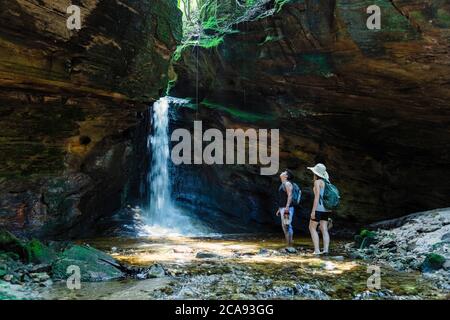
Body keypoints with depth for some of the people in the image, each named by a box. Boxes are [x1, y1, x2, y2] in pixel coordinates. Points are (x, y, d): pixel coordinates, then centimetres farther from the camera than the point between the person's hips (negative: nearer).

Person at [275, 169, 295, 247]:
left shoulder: (287, 184, -8)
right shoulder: (282, 184, 21)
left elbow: (290, 196, -19)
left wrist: (287, 207, -27)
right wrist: (279, 209, 23)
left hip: (287, 208, -10)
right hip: (282, 208, 10)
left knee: (287, 226, -11)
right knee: (284, 226, 10)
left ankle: (290, 245, -11)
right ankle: (288, 245, 13)